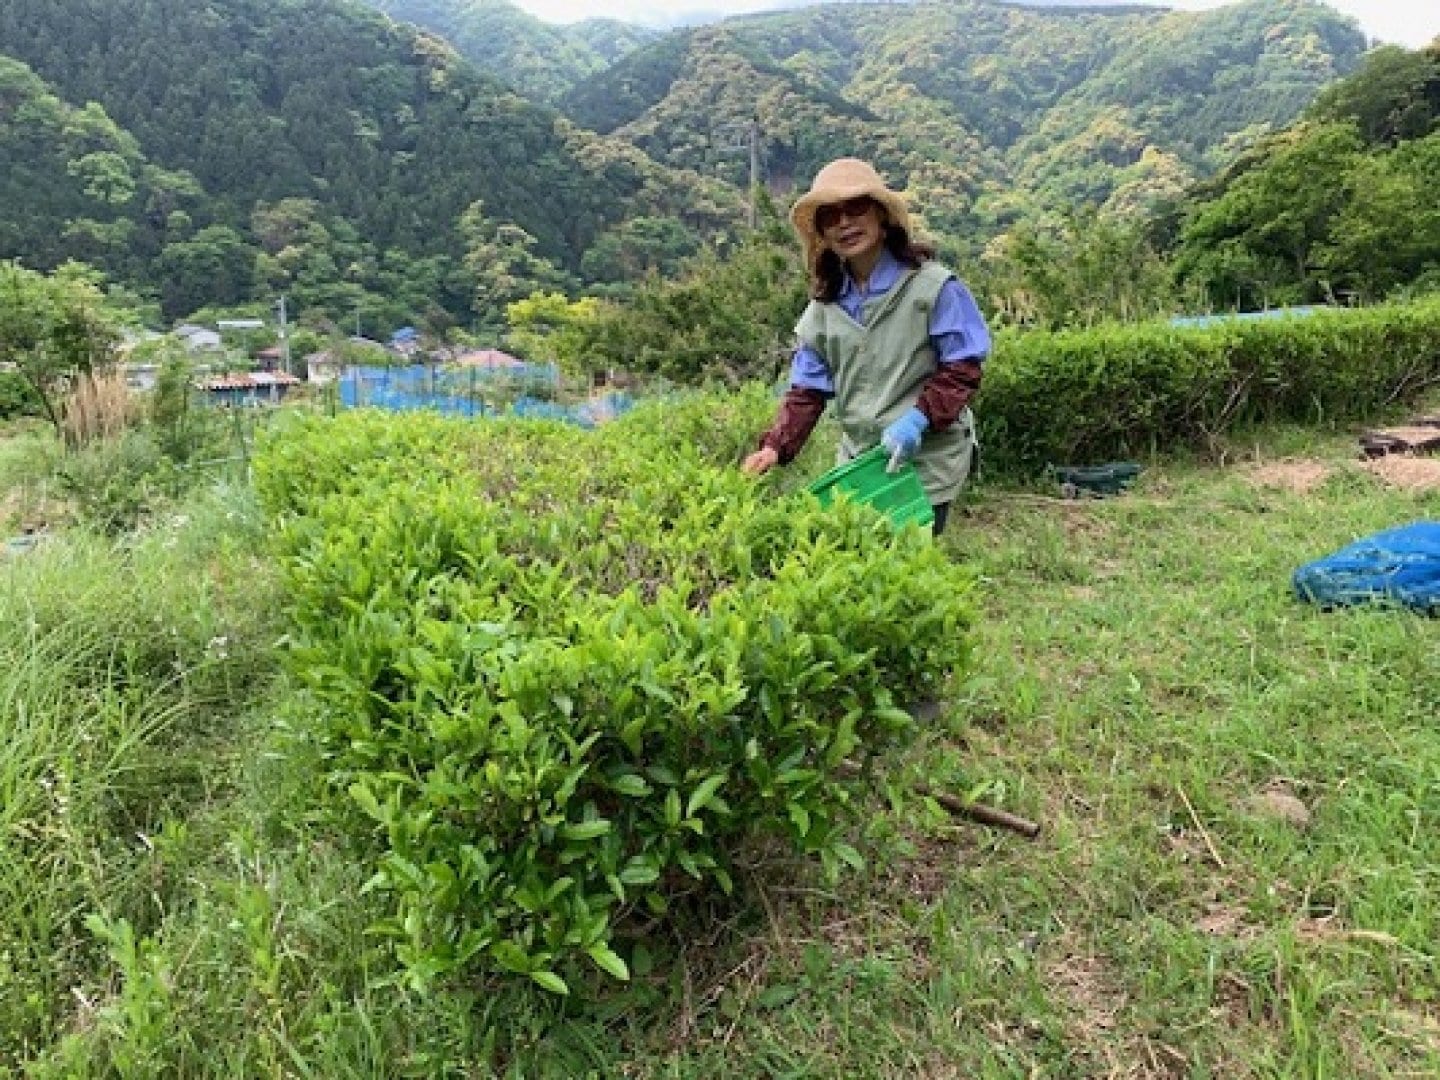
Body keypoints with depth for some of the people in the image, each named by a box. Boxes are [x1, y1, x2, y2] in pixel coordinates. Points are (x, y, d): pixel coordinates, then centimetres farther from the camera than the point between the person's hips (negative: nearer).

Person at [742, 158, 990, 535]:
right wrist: (776, 446, -11)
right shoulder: (824, 307, 6)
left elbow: (963, 369, -9)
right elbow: (808, 389, 4)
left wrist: (919, 418, -25)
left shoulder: (932, 286, -8)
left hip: (925, 466, -4)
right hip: (858, 463, 4)